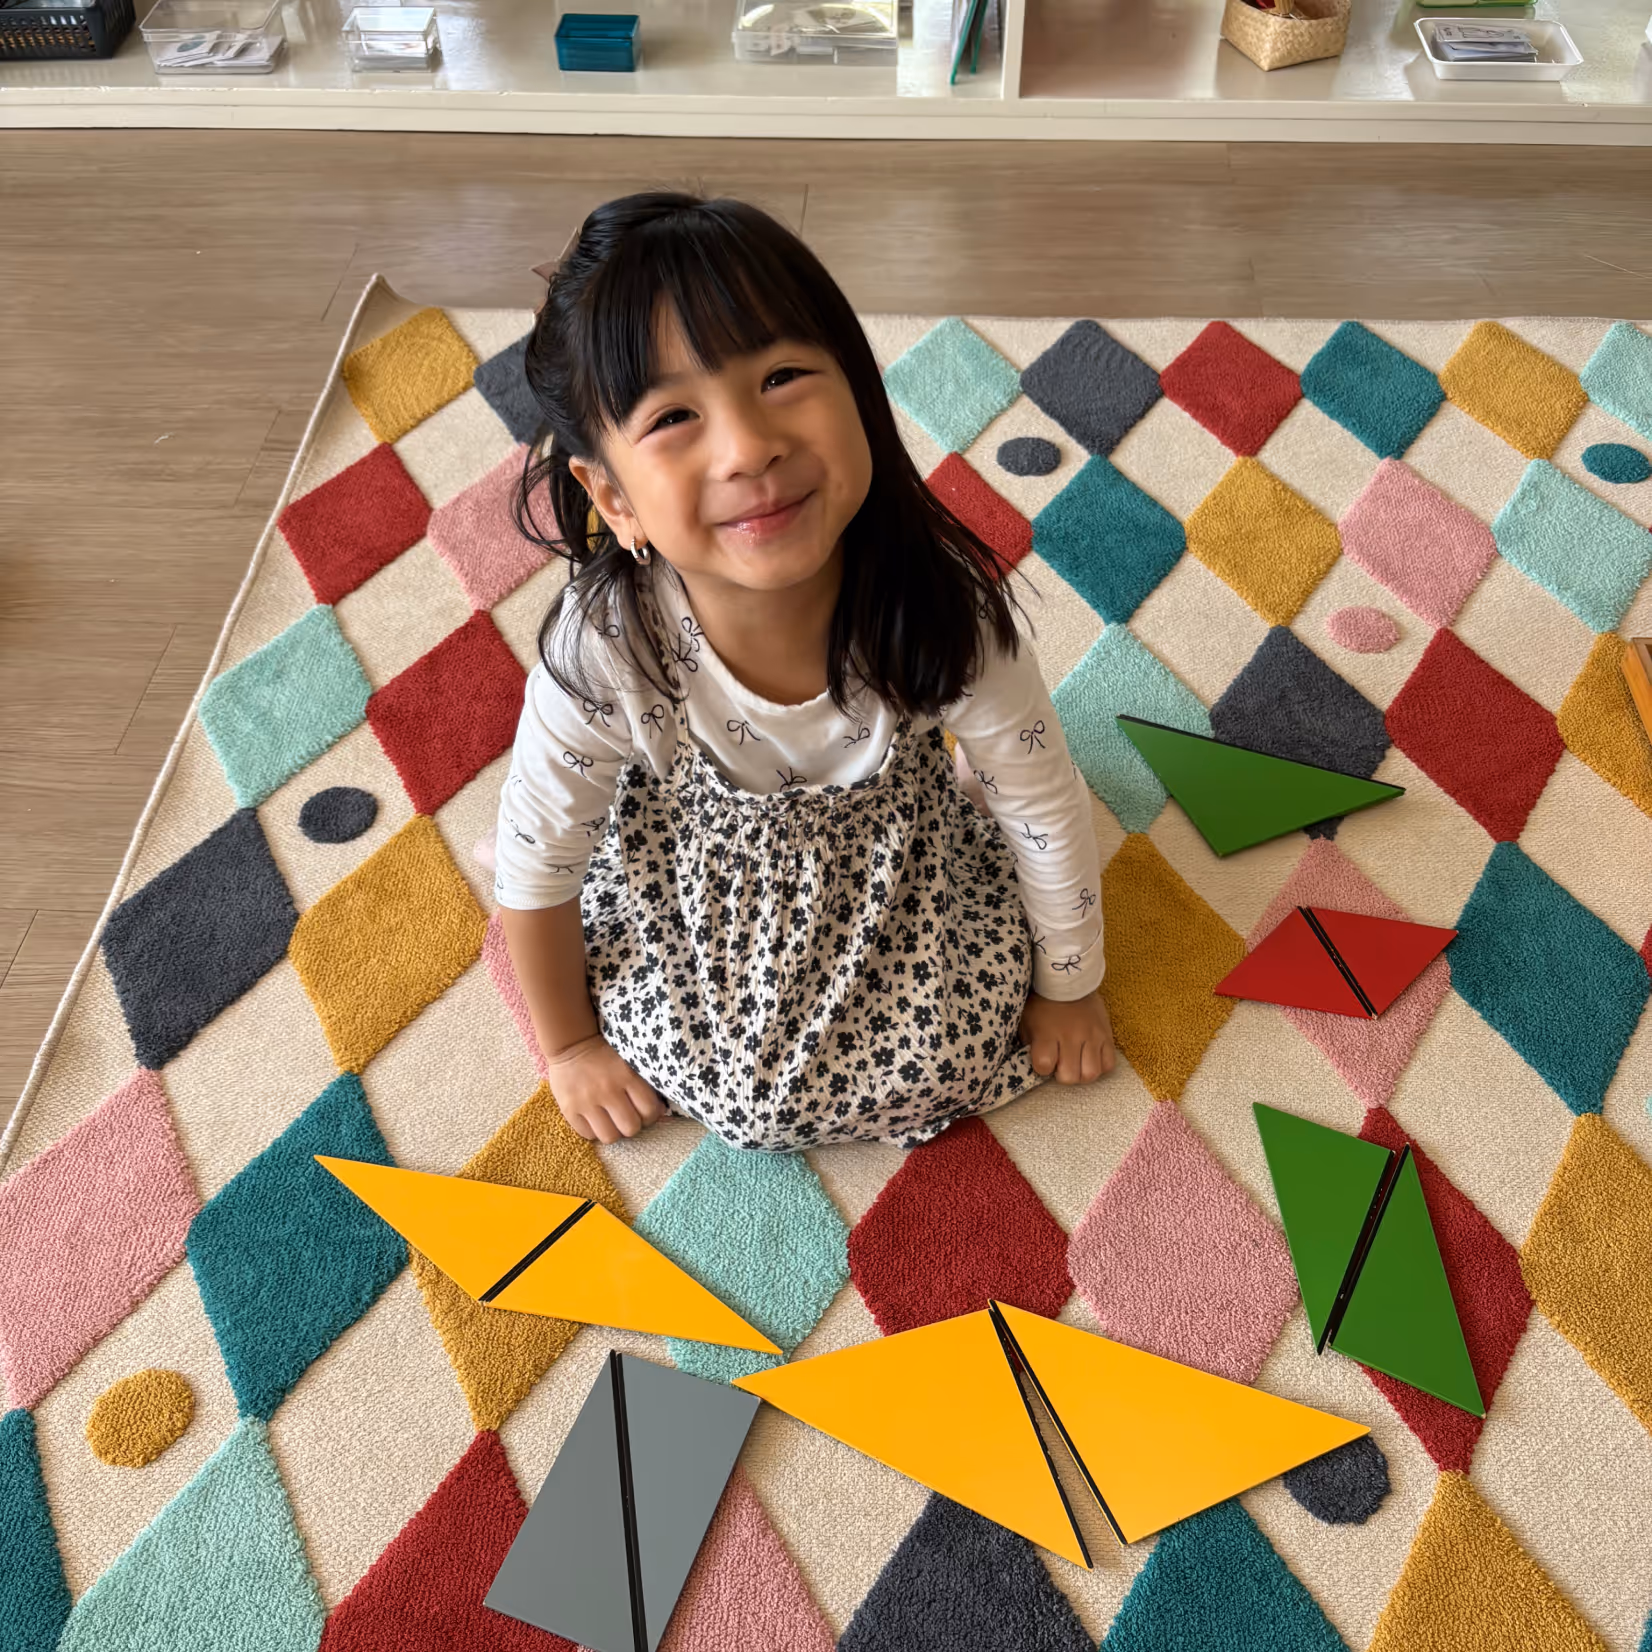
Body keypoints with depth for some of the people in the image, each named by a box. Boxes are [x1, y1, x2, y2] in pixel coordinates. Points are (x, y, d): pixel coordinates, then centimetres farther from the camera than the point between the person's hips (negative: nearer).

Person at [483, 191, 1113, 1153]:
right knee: (736, 1091, -13)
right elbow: (535, 866, -16)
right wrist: (570, 1044, -3)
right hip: (694, 865, -1)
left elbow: (1047, 811, -17)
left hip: (895, 846, 2)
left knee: (952, 1060, -7)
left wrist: (1069, 990, -3)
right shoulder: (603, 653, -36)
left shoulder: (945, 610, -36)